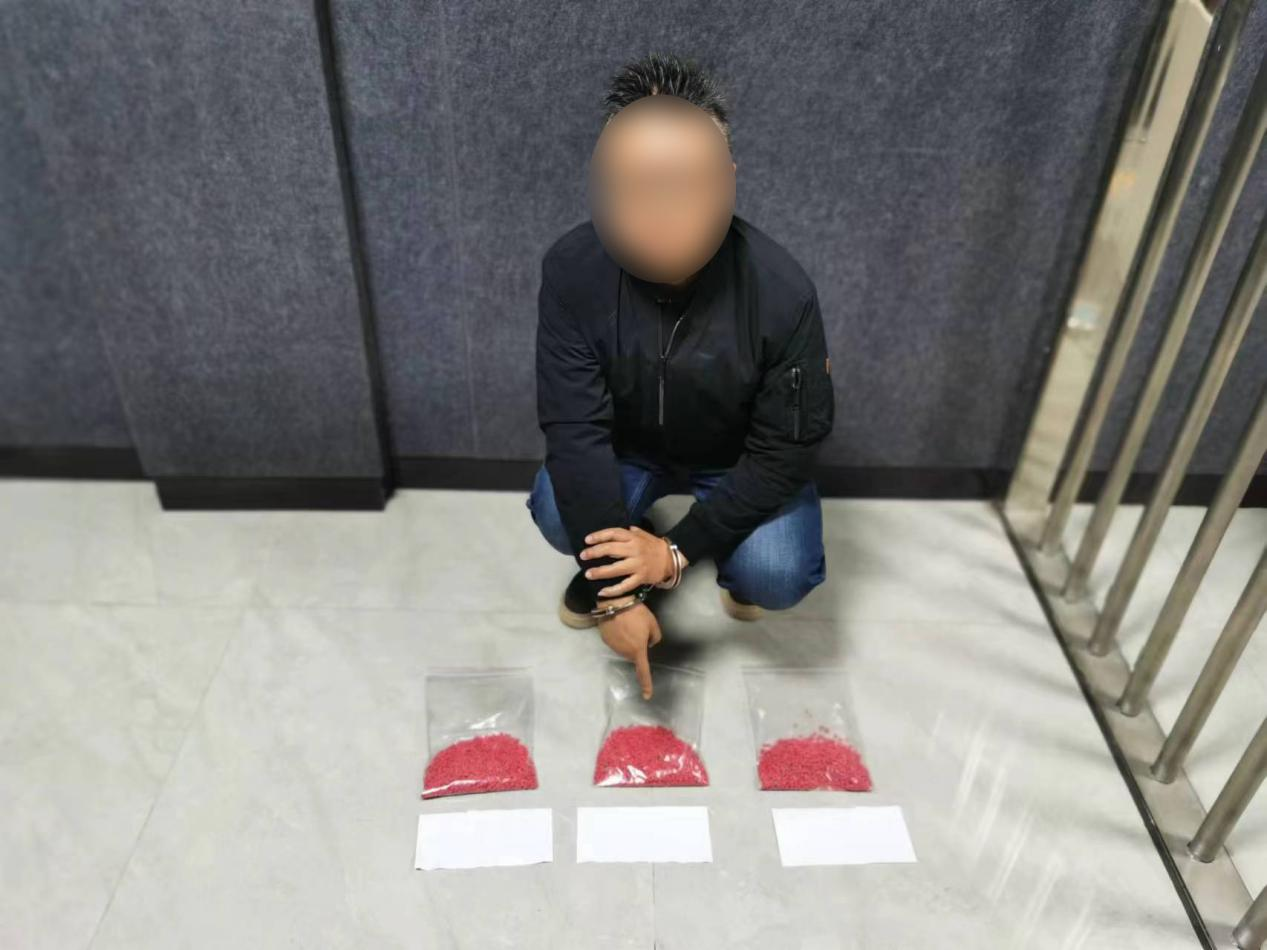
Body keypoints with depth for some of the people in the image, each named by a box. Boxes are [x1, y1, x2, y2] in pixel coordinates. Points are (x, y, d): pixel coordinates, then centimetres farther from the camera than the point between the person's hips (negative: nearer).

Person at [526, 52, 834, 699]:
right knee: (558, 513, -26)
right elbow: (575, 427, -26)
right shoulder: (573, 270, -27)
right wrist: (617, 588, -31)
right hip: (628, 446, 2)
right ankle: (608, 562, 10)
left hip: (740, 461, -1)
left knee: (776, 576, -25)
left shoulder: (782, 292, -31)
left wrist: (679, 550, -29)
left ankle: (732, 562, 13)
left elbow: (786, 450, -22)